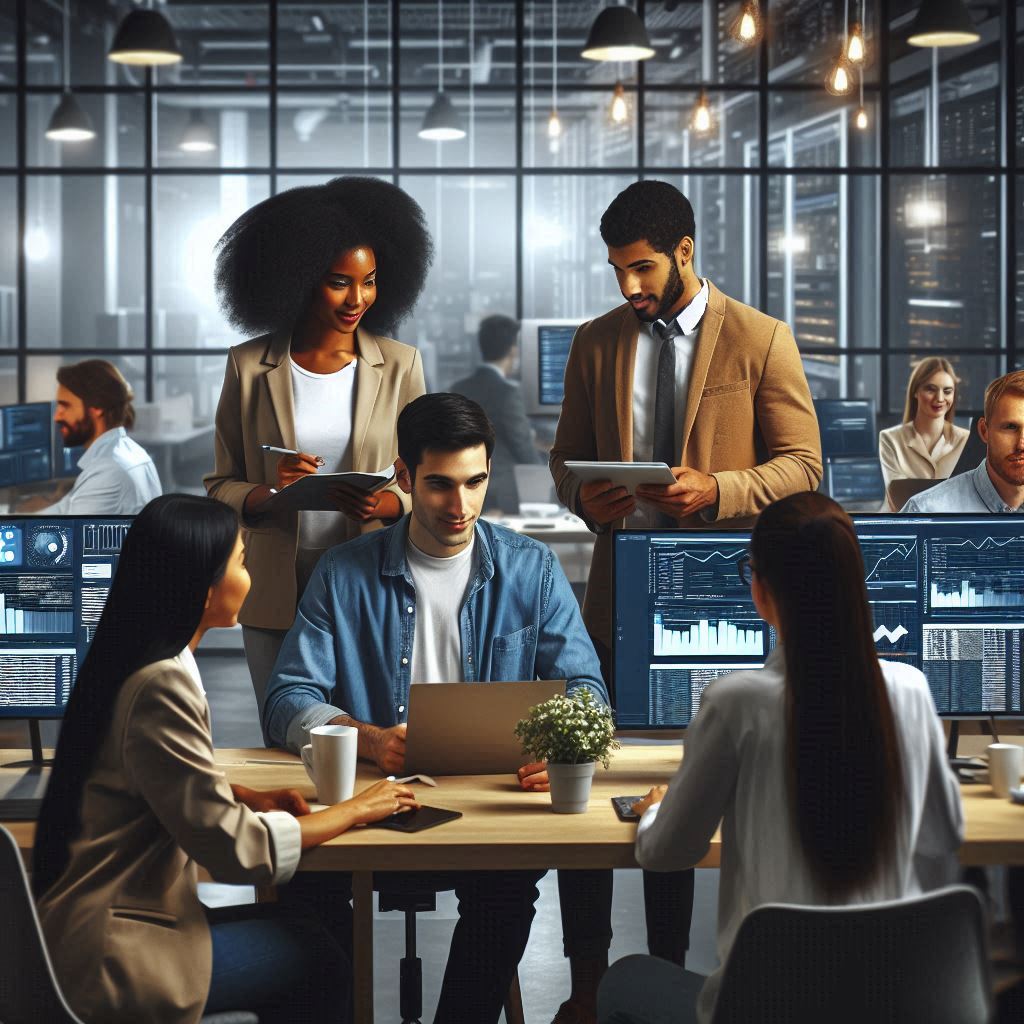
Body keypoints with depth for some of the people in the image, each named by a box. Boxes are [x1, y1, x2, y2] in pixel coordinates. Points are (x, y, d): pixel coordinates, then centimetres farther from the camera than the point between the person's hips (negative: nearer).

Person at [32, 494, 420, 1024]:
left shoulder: (130, 662, 7)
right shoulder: (161, 687, -23)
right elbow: (233, 849, -20)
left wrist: (247, 796, 6)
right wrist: (355, 810, -8)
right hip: (108, 960, -9)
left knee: (290, 926, 17)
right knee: (319, 961, 4)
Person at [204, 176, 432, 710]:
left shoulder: (400, 364, 3)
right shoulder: (249, 366, 2)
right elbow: (219, 487, 5)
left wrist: (384, 505, -16)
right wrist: (266, 494, -15)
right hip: (276, 595, 0)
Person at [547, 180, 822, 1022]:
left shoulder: (761, 340, -2)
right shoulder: (597, 342, 9)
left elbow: (803, 464, -2)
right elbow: (566, 454, 15)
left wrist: (717, 490, -19)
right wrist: (584, 495, -8)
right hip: (617, 596, 3)